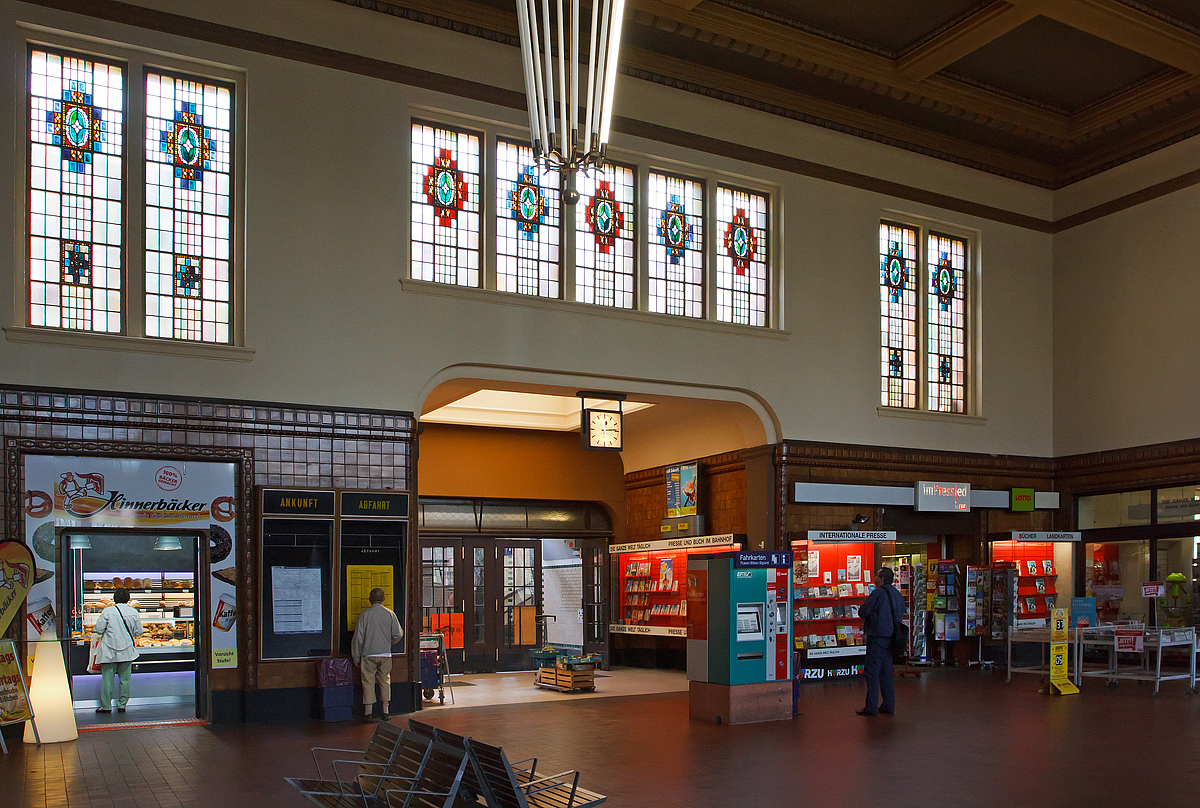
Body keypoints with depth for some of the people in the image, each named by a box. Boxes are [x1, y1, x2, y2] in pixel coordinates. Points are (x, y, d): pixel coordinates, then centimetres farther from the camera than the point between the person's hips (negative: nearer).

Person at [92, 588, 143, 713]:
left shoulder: (107, 611, -10)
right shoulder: (133, 612, -3)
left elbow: (98, 629, -9)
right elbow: (138, 632, 3)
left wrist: (109, 630, 12)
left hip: (109, 651, -2)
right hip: (127, 651, 2)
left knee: (107, 678, 4)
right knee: (125, 678, 9)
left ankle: (106, 706, 7)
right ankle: (122, 704, 11)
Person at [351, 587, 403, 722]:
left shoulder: (365, 614, -5)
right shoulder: (390, 614, 1)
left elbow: (358, 637, -5)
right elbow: (398, 635, 1)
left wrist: (356, 658, 3)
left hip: (368, 654, -2)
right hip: (385, 655, 2)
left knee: (368, 682, 6)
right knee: (385, 682, 11)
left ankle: (368, 713, 8)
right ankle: (385, 712, 12)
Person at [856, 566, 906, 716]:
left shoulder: (878, 593, -14)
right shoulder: (898, 594, 11)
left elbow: (863, 611, -15)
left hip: (878, 636, -8)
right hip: (891, 636, 8)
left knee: (872, 672, -4)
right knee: (886, 672, 14)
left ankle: (871, 707, -3)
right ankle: (888, 705, 16)